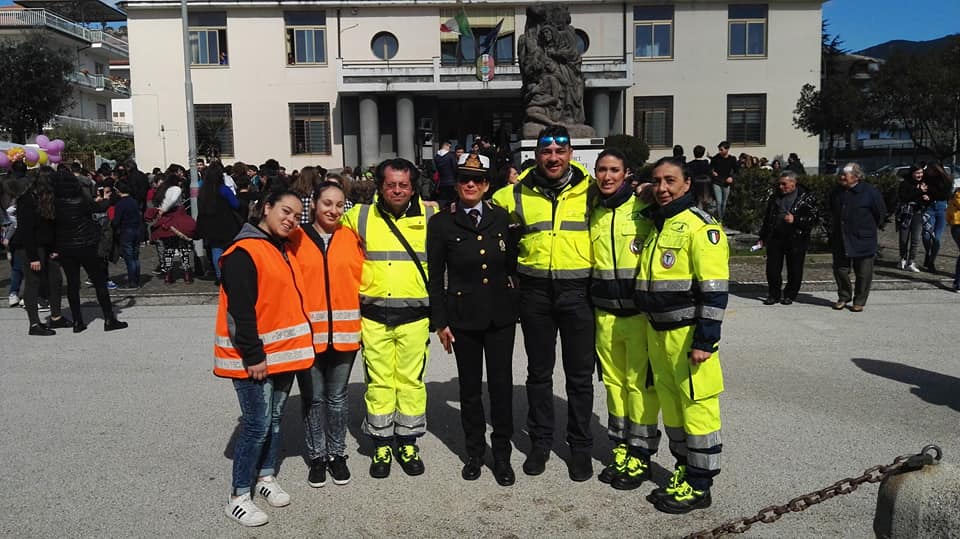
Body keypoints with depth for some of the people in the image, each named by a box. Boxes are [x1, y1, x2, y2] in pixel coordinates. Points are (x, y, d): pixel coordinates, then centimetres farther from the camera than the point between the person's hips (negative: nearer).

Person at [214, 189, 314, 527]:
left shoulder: (284, 251, 14)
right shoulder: (244, 252, -15)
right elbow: (240, 310, -20)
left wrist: (296, 346, 17)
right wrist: (253, 355, -20)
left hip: (284, 354, 9)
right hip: (253, 358, -8)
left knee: (274, 419, 16)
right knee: (257, 425, -5)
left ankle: (266, 478, 32)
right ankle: (238, 498, 9)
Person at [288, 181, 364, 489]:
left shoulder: (351, 238, 5)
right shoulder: (296, 239, 0)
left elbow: (362, 279, 7)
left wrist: (363, 323, 2)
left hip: (344, 332, 1)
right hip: (307, 332, -1)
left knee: (337, 397, 13)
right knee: (313, 398, 9)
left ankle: (337, 454, 27)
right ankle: (317, 456, 25)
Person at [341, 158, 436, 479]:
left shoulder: (430, 217, 2)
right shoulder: (360, 217, 4)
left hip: (414, 316, 0)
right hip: (374, 316, 1)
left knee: (411, 380, 6)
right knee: (379, 381, 6)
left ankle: (408, 443, 20)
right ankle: (381, 445, 19)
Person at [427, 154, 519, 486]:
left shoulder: (502, 218, 4)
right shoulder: (441, 223, -1)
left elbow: (514, 265, 8)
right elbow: (436, 276, 0)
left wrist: (521, 306, 5)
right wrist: (440, 321, -3)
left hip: (500, 314, 1)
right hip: (463, 316, -1)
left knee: (502, 385, 4)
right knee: (470, 387, 10)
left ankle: (502, 455, 18)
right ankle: (474, 452, 26)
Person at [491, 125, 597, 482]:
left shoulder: (590, 189, -1)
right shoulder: (517, 193, 3)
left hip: (578, 289, -1)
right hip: (535, 291, 2)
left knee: (579, 374, 7)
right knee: (539, 372, 13)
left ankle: (580, 445, 22)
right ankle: (540, 441, 27)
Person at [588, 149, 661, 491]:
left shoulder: (645, 209, -7)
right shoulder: (593, 214, 9)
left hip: (640, 312, -5)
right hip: (605, 313, 5)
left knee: (640, 383, 1)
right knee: (613, 381, 12)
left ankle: (641, 454, 14)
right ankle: (621, 447, 26)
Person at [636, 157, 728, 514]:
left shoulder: (700, 226, -11)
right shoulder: (656, 226, 15)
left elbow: (714, 289, -17)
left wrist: (705, 341, -20)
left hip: (688, 334, -8)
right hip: (657, 331, 8)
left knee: (697, 408, 0)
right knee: (670, 405, 16)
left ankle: (699, 487, 12)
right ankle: (683, 471, 30)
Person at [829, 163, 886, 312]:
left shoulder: (870, 192, -12)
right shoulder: (836, 192, 4)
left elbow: (880, 214, -1)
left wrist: (869, 229, 5)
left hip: (863, 240, -4)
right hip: (840, 240, 5)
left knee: (863, 274, 4)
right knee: (840, 270, 9)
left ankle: (859, 301, 17)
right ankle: (843, 297, 26)